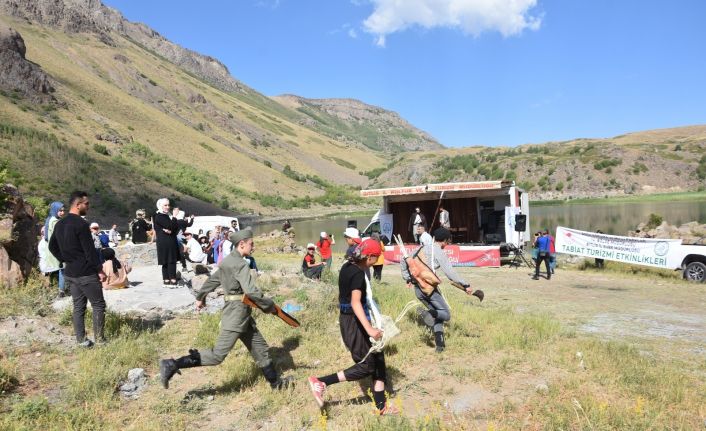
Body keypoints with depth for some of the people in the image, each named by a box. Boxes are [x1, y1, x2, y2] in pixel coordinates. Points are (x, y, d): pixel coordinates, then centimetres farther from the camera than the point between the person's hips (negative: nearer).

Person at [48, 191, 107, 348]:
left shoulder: (59, 224, 9)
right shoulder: (81, 224, -18)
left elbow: (52, 247, 19)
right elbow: (90, 250, -19)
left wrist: (65, 261, 19)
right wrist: (100, 269, -12)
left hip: (70, 273, 8)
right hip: (86, 273, -8)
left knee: (78, 306, 13)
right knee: (98, 305, 3)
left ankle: (81, 340, 15)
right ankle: (99, 339, 5)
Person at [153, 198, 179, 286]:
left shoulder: (168, 215, 18)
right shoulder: (158, 216, -7)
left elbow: (176, 227, 10)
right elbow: (170, 226, -17)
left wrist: (170, 231, -7)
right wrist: (174, 218, -7)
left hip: (172, 241, 8)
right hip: (164, 242, -8)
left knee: (172, 261, 5)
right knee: (167, 261, -8)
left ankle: (167, 280, 9)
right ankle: (169, 280, -5)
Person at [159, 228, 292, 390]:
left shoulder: (228, 261, 11)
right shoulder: (240, 264, -17)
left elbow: (212, 280, 23)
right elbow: (251, 292, -26)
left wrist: (200, 297, 37)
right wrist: (270, 306, -13)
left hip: (243, 315, 10)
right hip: (236, 314, -10)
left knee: (260, 348, 15)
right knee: (218, 355, -8)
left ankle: (275, 382, 26)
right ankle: (172, 365, -4)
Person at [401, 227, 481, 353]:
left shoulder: (422, 247, 13)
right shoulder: (439, 252, -8)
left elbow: (404, 261, 18)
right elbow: (450, 273, -15)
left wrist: (408, 279, 22)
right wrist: (465, 285, -9)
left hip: (418, 289, 7)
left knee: (438, 315, 19)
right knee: (446, 314, 4)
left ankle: (439, 344, 9)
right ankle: (430, 313, -26)